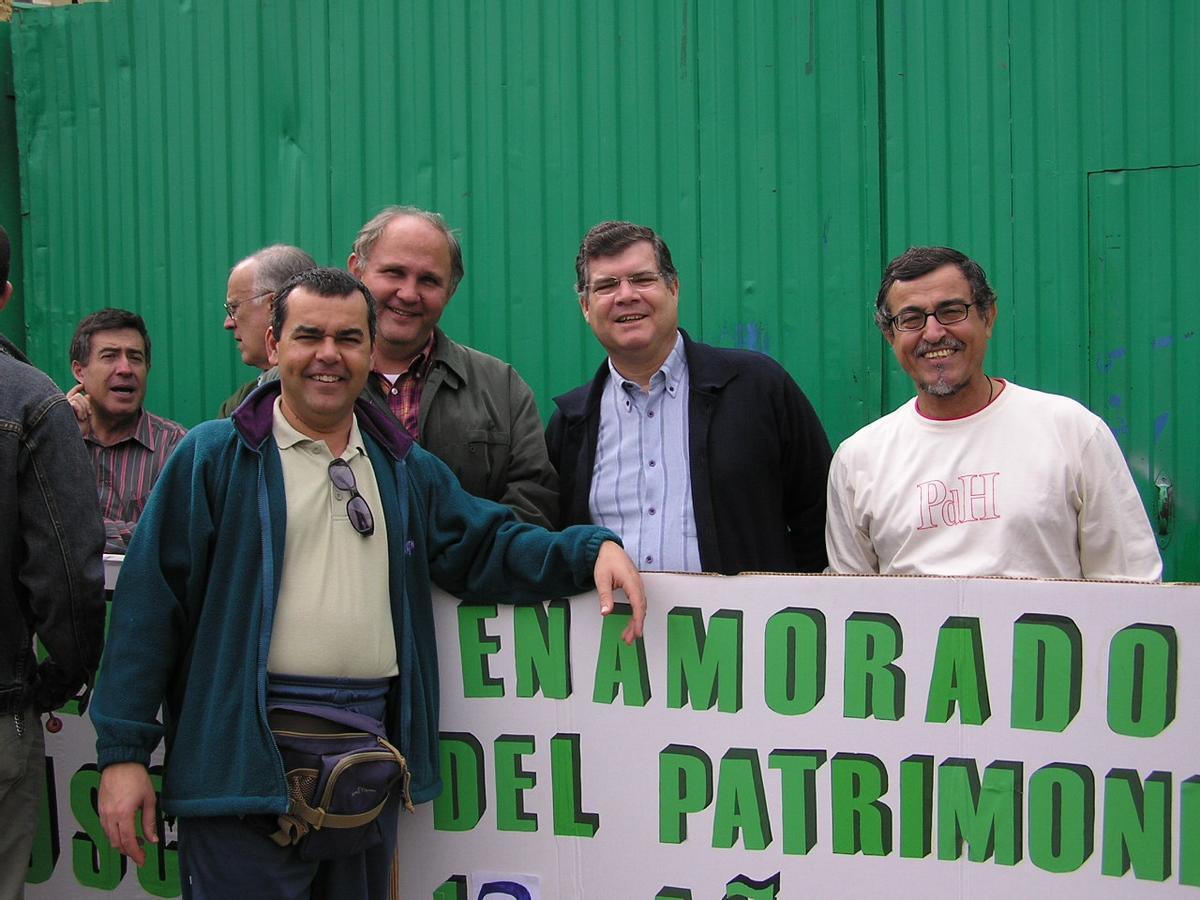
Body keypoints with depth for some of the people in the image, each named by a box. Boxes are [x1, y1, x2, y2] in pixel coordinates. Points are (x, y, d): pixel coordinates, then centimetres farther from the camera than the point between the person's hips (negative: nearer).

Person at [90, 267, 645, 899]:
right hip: (246, 760, -4)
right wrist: (123, 751, -10)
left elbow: (485, 549, 11)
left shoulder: (407, 468, 13)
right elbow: (150, 603, -5)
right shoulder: (215, 456, -2)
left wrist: (592, 550, -7)